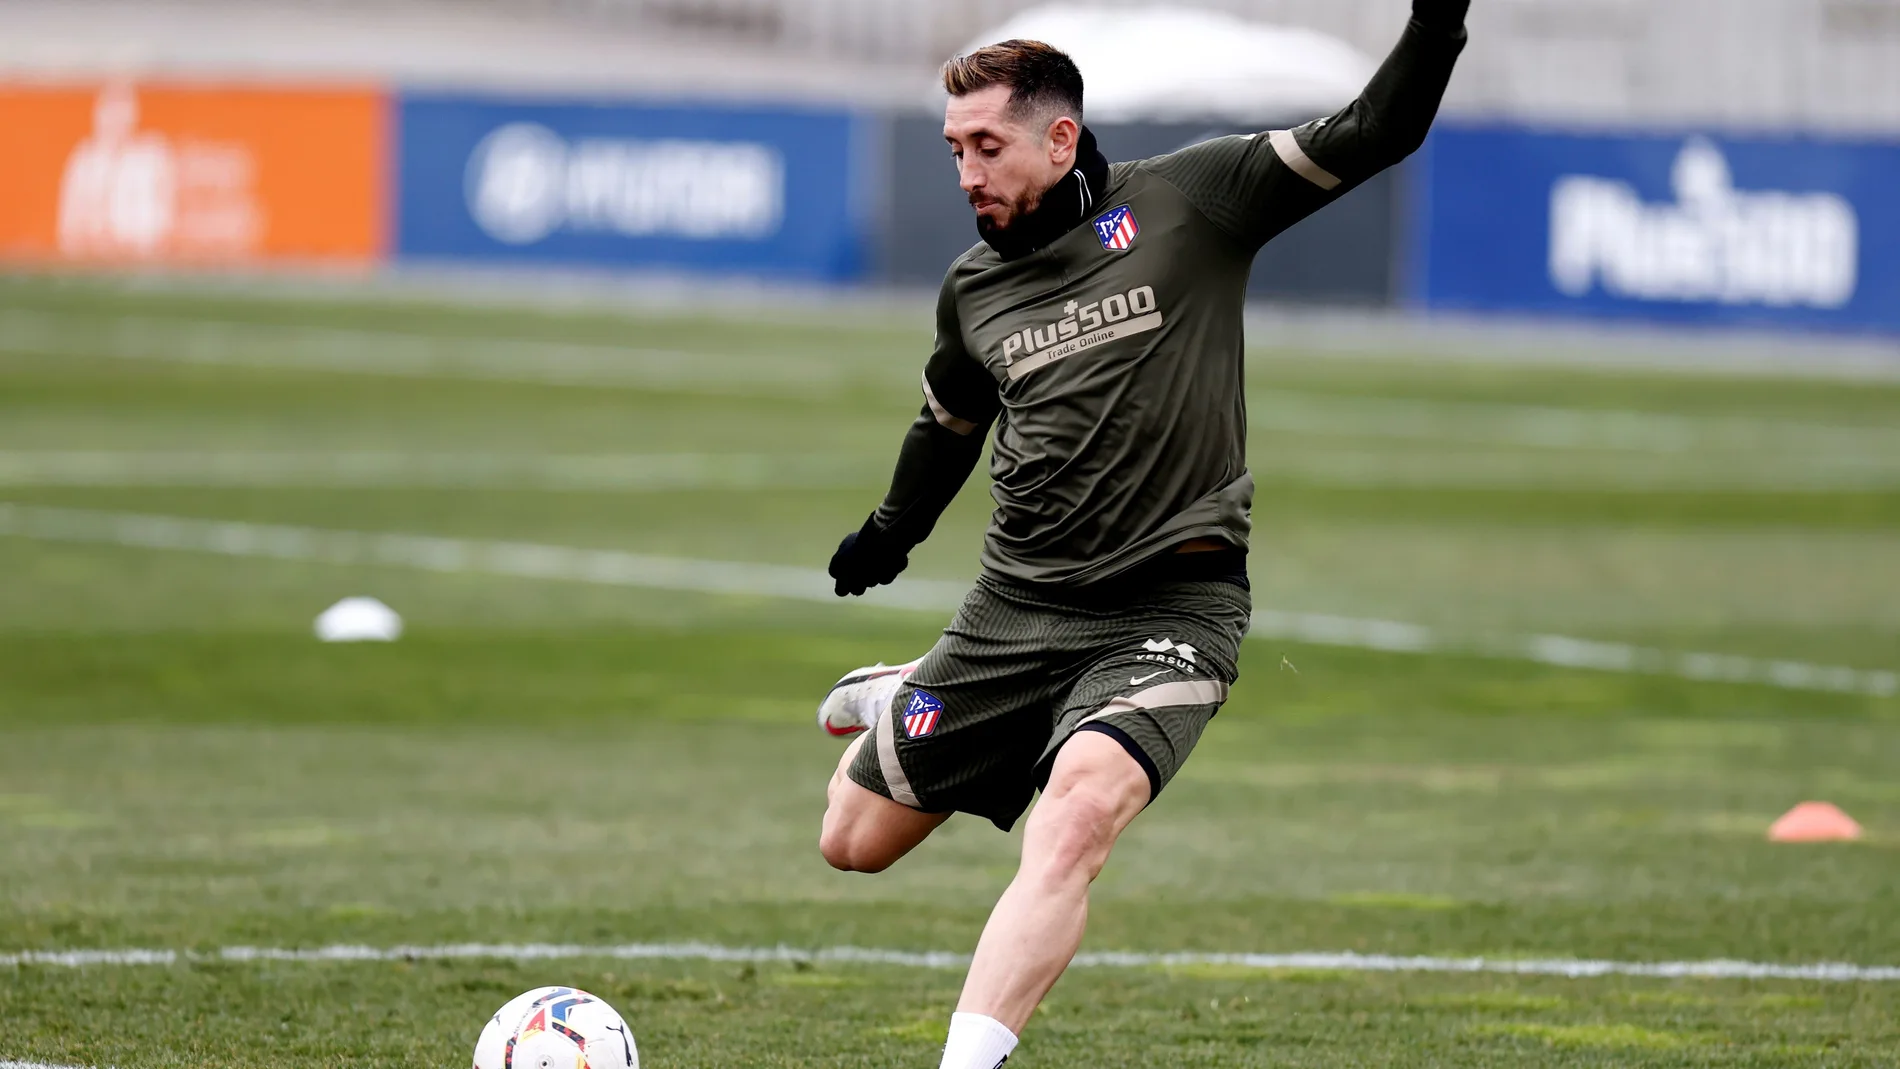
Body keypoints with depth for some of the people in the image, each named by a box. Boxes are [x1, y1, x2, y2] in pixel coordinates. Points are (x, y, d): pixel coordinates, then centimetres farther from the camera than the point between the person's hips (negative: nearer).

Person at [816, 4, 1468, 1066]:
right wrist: (891, 532, 43)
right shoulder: (973, 288, 10)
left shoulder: (1186, 200, -3)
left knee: (1078, 814, -32)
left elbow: (1373, 136, -6)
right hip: (1016, 607, 5)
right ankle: (903, 701, 45)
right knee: (856, 842, 11)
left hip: (1170, 609, -5)